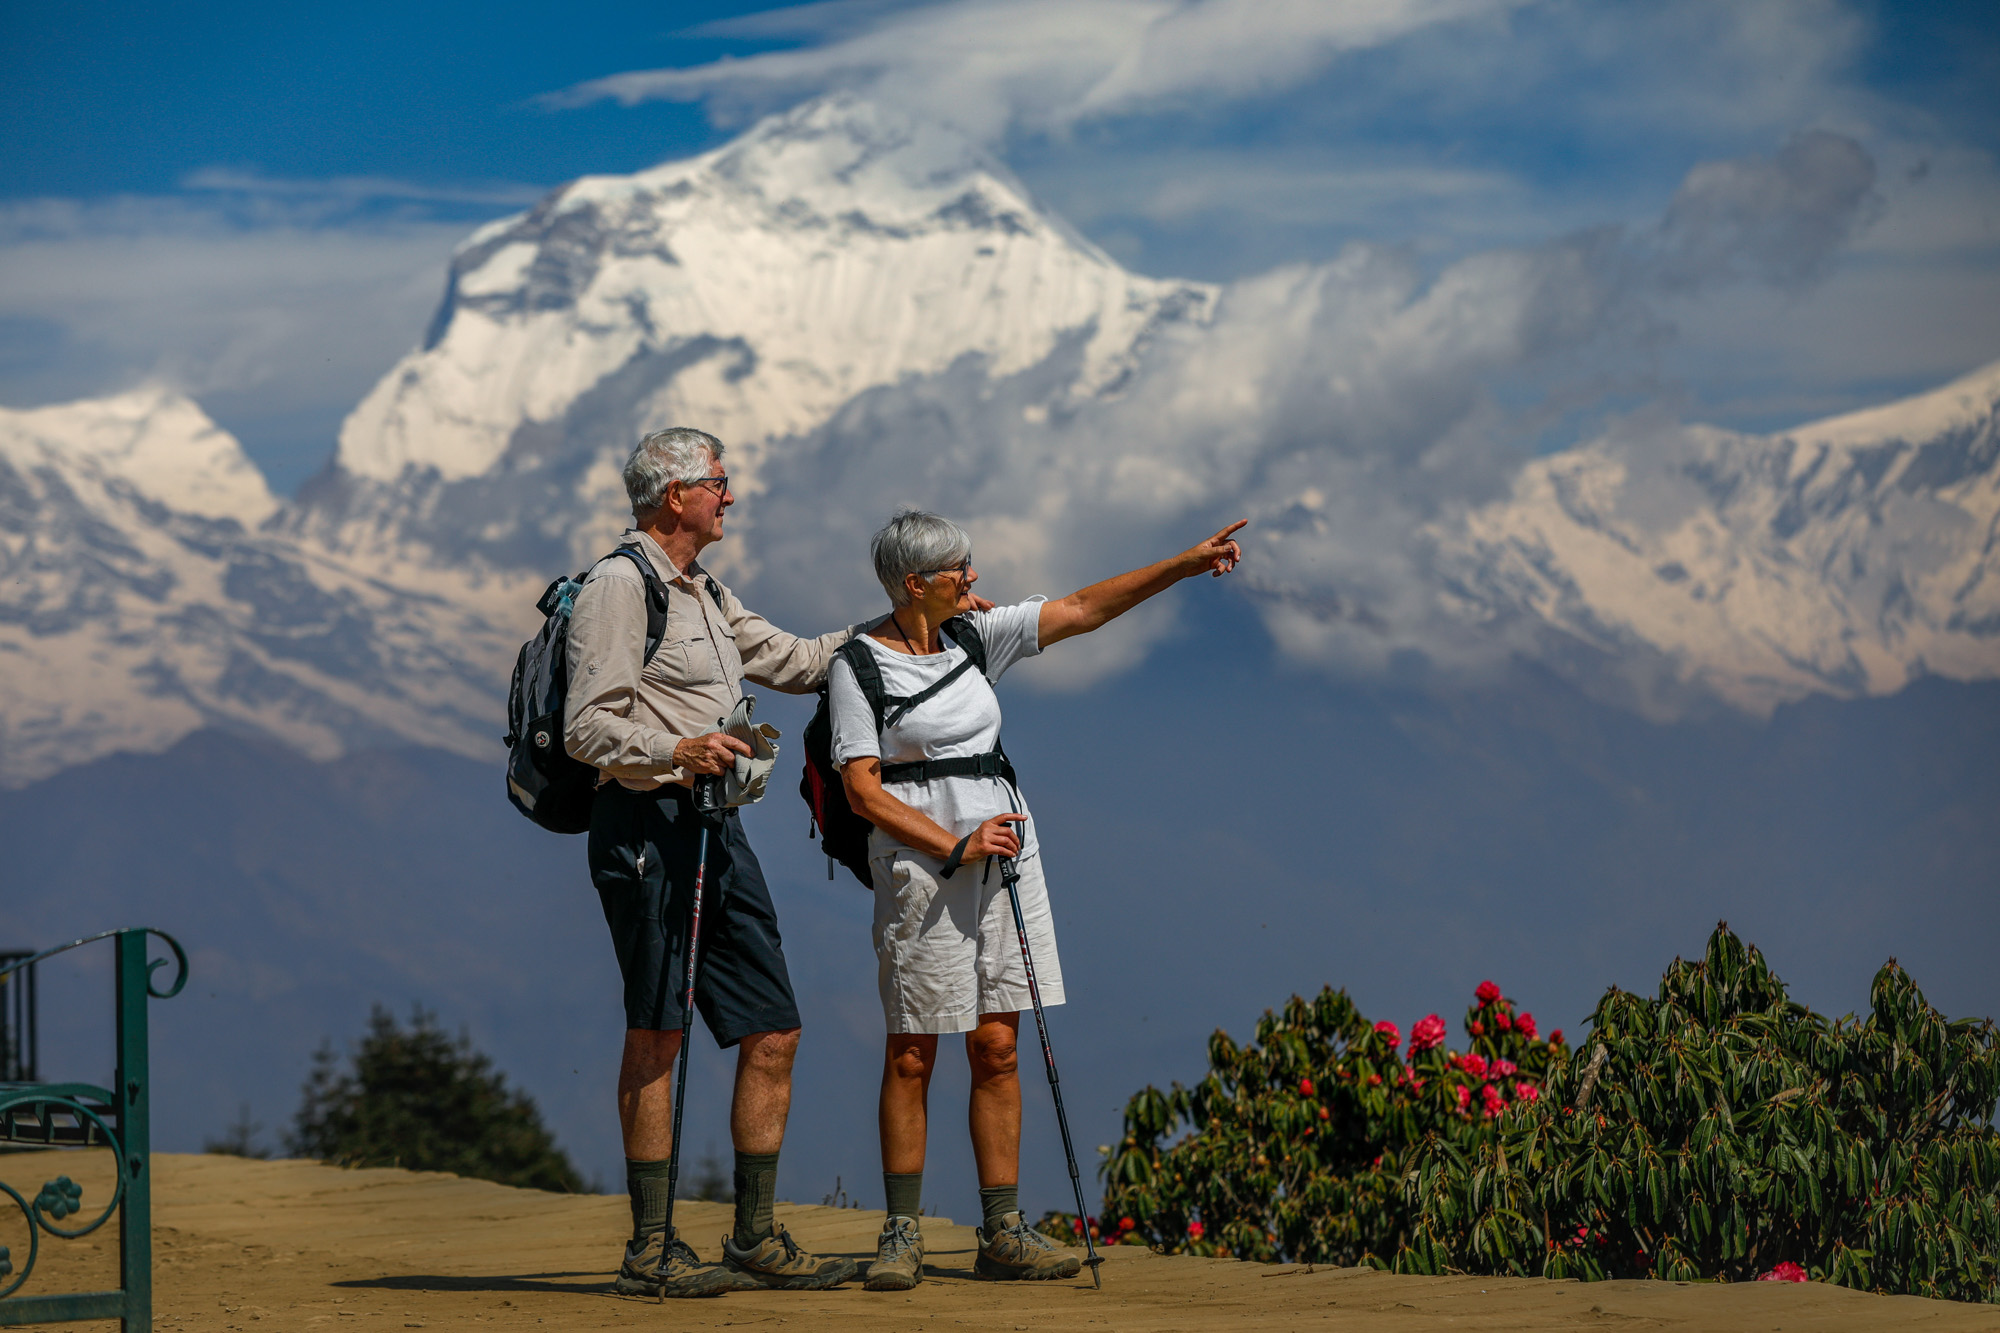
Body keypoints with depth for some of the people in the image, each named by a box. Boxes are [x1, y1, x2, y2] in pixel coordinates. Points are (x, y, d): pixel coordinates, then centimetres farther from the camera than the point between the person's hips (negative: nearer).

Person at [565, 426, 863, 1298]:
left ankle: (755, 1240, 12)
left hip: (715, 833, 9)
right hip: (648, 826, -9)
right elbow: (587, 727, -13)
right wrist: (676, 753, -28)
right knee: (656, 1035, -7)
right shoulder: (620, 585, -8)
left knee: (772, 1035, 6)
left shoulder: (704, 593, 22)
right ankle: (649, 1251, -3)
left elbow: (791, 661, 30)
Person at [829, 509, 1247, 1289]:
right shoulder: (858, 667, -6)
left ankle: (1002, 1234, 5)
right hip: (918, 867, -5)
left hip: (1005, 856, 5)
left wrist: (1185, 564, 7)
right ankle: (902, 1234, 6)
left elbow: (1083, 610, 12)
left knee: (997, 1049, 4)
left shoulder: (977, 636, 10)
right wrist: (954, 847, -17)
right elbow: (863, 790, -11)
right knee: (911, 1055, -2)